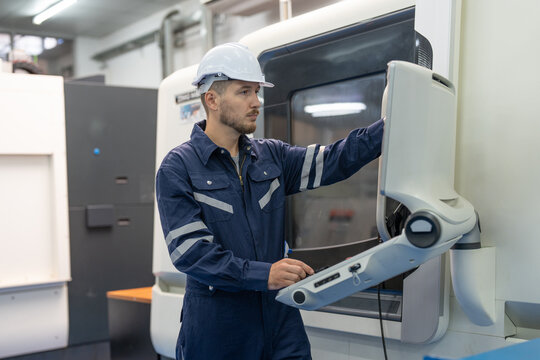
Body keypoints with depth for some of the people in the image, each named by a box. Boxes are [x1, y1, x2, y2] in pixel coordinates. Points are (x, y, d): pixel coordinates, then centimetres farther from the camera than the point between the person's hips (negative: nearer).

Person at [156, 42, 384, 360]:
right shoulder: (179, 168, -7)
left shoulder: (271, 156, 9)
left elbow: (333, 161, 1)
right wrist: (263, 274, -26)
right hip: (217, 326, -4)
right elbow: (189, 252, -16)